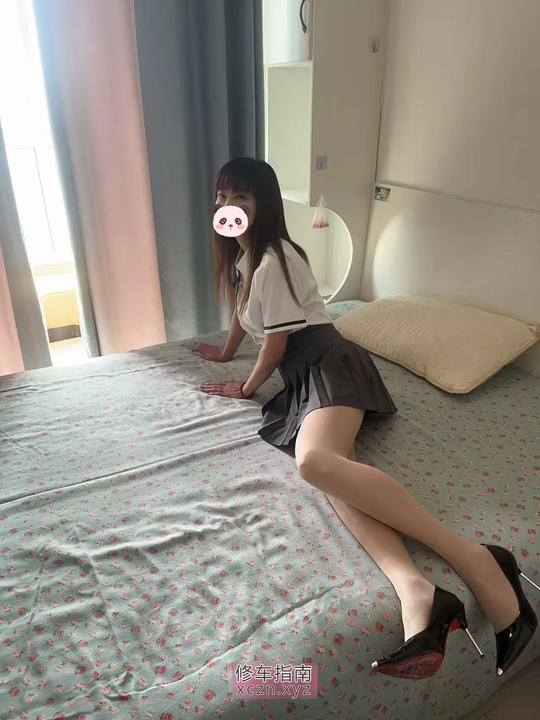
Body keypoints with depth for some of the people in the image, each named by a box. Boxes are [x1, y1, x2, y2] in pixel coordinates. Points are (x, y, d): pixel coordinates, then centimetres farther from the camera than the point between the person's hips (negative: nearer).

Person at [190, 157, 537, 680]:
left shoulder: (273, 259, -8)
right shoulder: (243, 255, 24)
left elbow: (276, 341, -7)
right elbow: (242, 311, 41)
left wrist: (246, 387, 10)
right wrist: (225, 352, 56)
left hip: (328, 364, -8)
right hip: (303, 376, 9)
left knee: (316, 461, -38)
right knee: (328, 467, -24)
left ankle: (475, 560, -35)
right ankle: (414, 590, -45)